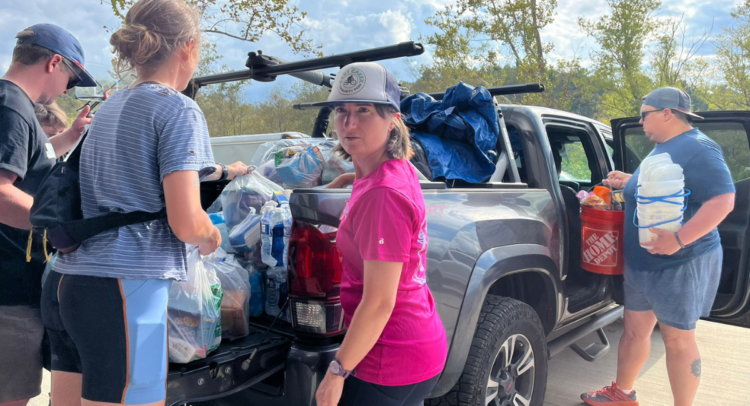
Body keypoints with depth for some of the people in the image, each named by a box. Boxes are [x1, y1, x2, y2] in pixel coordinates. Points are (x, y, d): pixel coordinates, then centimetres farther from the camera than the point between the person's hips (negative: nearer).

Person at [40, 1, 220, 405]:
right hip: (122, 293, -8)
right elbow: (186, 224, -15)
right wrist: (211, 237, 8)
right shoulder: (179, 110, -8)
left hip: (62, 284, 9)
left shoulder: (108, 107, 18)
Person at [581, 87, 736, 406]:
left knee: (678, 340, 4)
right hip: (641, 263, 9)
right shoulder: (662, 149, 14)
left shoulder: (697, 149, -17)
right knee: (635, 331, 18)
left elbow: (722, 200, -26)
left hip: (680, 264, -9)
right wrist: (629, 183, 17)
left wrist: (679, 239, -32)